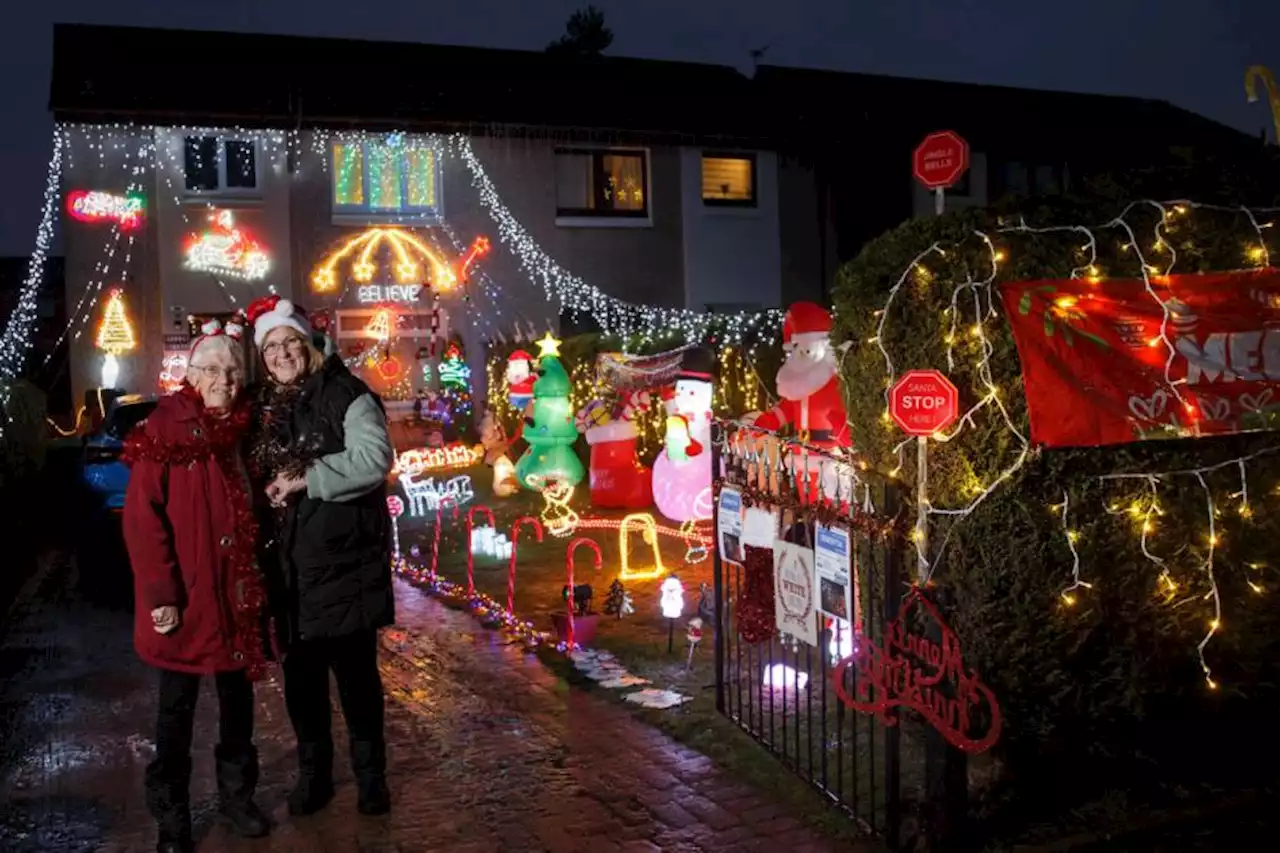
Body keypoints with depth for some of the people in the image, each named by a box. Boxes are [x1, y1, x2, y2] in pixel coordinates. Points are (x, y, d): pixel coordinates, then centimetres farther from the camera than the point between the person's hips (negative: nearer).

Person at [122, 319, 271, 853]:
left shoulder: (246, 430, 6)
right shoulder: (165, 429, -10)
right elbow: (143, 519, -14)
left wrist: (259, 582, 9)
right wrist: (160, 595, -18)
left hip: (239, 593, 5)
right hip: (185, 599, -5)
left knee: (238, 697, 16)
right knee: (178, 709, 7)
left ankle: (236, 794, 34)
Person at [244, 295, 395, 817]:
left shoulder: (344, 393, -6)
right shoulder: (265, 408, 11)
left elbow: (373, 459, -19)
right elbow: (254, 479, 22)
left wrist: (307, 479, -18)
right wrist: (271, 493, 2)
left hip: (344, 560, -5)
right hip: (290, 565, 5)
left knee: (355, 672, 6)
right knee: (301, 674, 13)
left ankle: (370, 774, 23)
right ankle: (313, 774, 29)